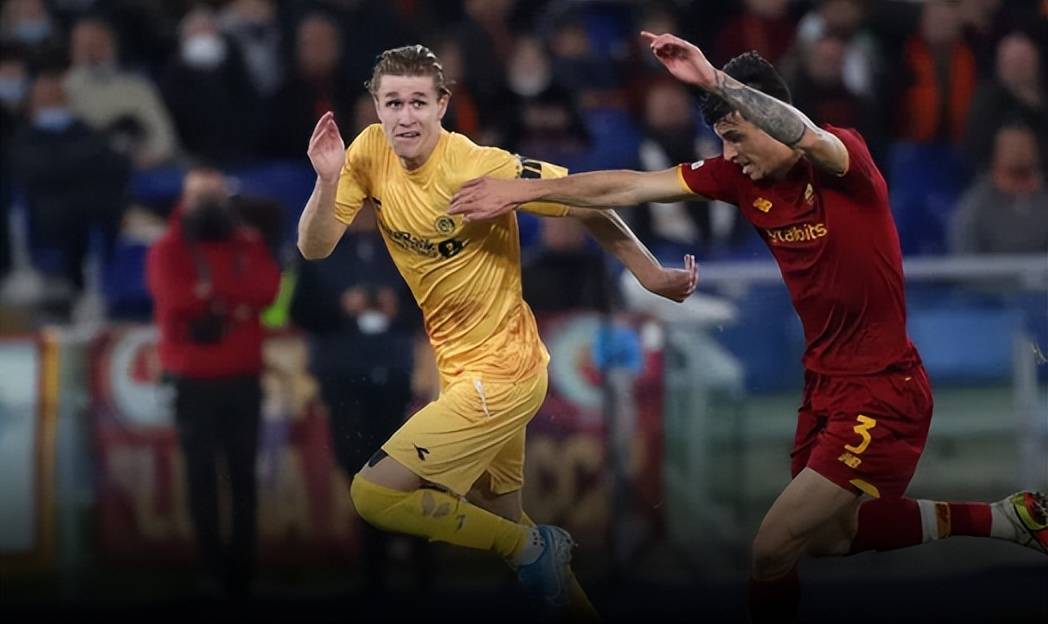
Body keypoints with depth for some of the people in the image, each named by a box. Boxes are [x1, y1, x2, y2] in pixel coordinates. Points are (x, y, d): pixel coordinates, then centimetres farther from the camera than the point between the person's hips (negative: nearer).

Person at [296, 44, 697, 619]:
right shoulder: (370, 153, -5)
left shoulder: (479, 168, -23)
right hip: (460, 366, 7)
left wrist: (651, 274, -13)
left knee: (372, 495, -13)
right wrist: (327, 181, -21)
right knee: (500, 519, 19)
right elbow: (314, 248, -4)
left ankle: (531, 547, 0)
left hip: (500, 372, -7)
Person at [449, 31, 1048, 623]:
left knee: (773, 551, -13)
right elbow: (630, 187, 3)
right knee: (828, 538, 24)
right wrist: (524, 191, 1)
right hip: (825, 388, 9)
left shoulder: (844, 157, -19)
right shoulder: (744, 177, 0)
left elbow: (806, 137, -43)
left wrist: (716, 81, -49)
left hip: (884, 393, -9)